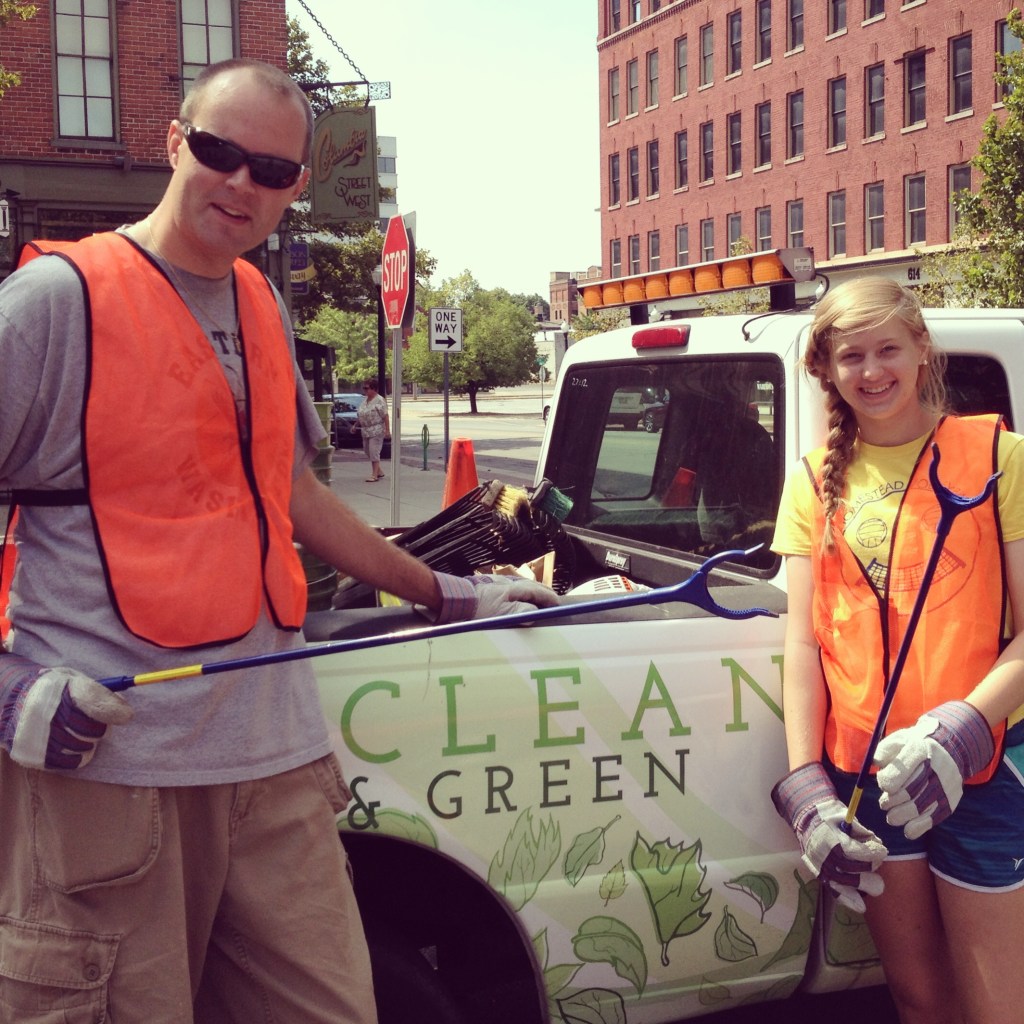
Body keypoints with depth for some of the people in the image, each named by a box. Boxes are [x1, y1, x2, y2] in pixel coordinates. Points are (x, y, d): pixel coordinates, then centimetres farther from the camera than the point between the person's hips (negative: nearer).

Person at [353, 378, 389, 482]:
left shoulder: (379, 400, -11)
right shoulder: (366, 401, 14)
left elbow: (385, 416, -15)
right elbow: (361, 416, 24)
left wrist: (387, 429, -19)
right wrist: (355, 426, 20)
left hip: (376, 430, -9)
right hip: (366, 431, 9)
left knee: (374, 452, -10)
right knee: (368, 451, 12)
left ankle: (374, 475, -6)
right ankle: (378, 471, 24)